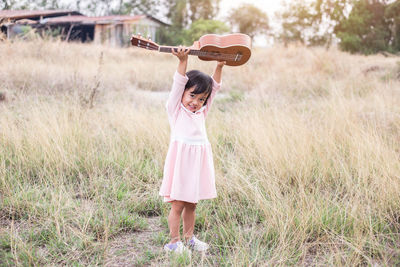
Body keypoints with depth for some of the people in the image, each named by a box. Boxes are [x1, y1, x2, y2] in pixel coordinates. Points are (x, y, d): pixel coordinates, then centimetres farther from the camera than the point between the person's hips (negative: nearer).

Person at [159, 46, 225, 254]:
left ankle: (188, 238, 30)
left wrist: (219, 67, 3)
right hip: (180, 160, -5)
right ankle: (174, 241, 13)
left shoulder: (201, 112, 15)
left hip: (198, 161, 6)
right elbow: (178, 83, -11)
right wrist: (183, 61, -22)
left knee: (191, 204, 16)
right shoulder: (174, 108, 0)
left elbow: (214, 88, 13)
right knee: (177, 205, 1)